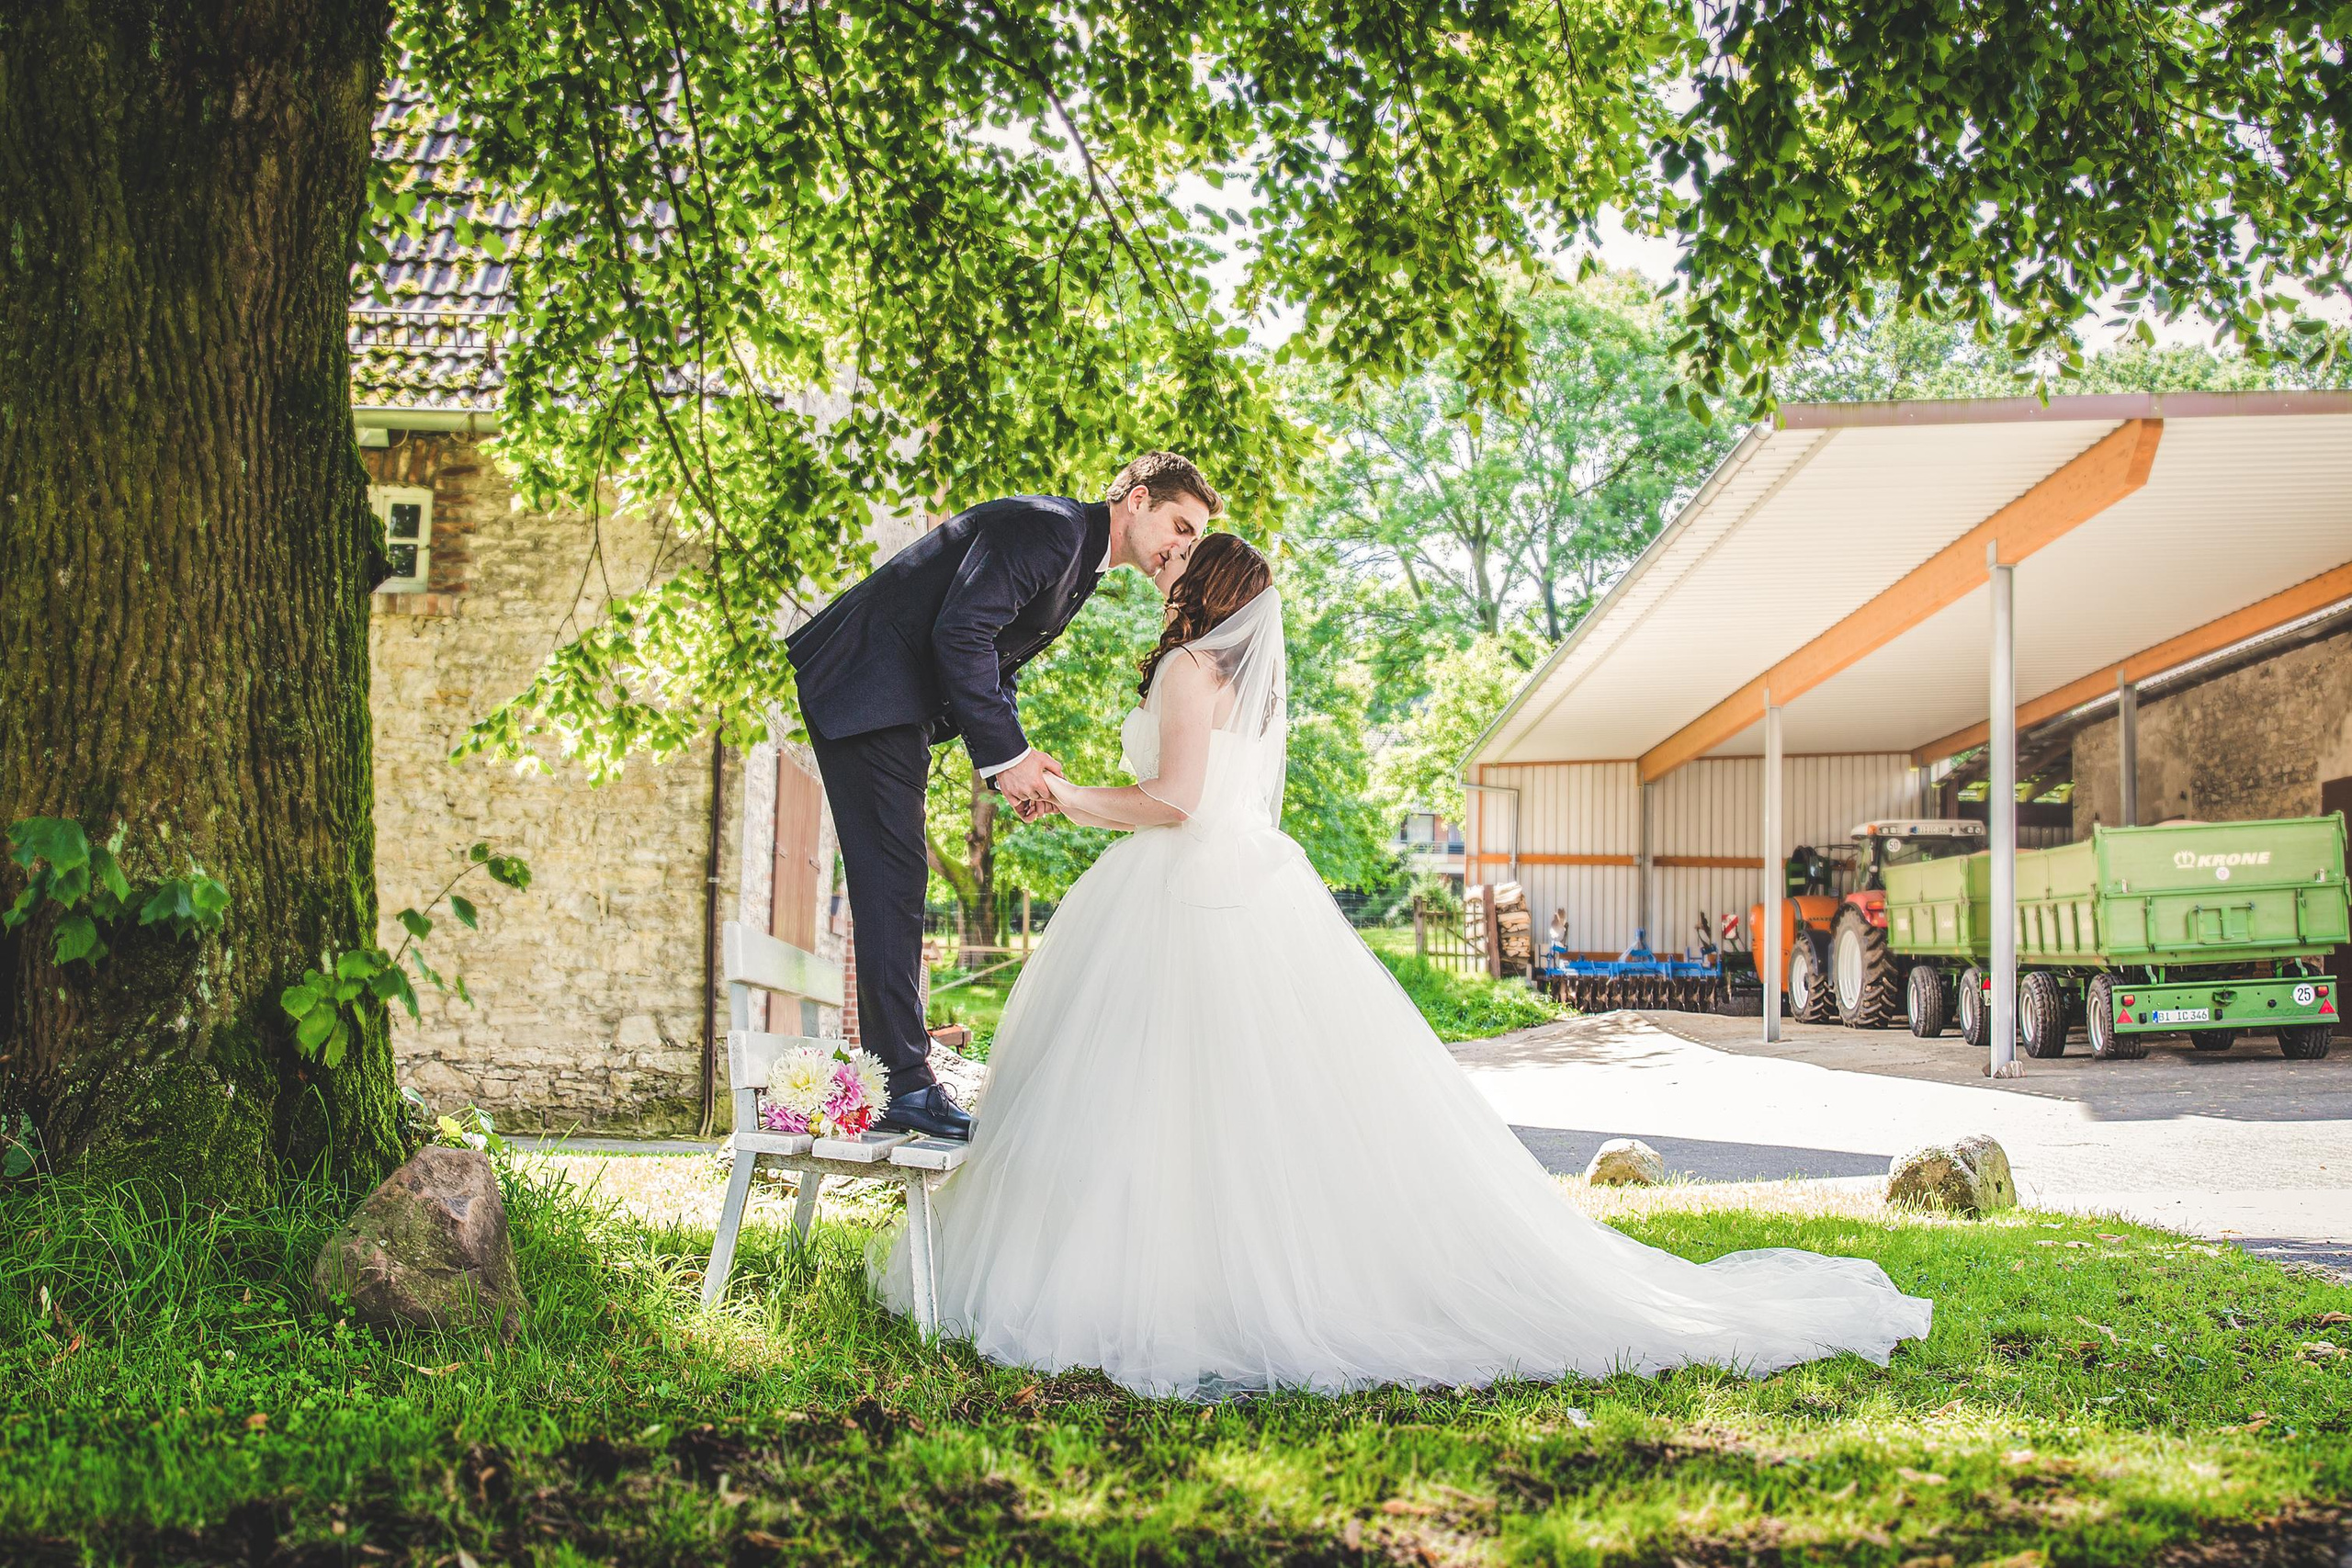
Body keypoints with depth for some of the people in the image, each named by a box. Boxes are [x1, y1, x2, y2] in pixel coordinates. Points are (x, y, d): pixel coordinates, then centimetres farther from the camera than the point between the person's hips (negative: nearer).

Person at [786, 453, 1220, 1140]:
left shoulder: (1080, 563, 16)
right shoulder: (1051, 526, -16)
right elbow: (961, 633, -24)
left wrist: (1015, 756, 2)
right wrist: (1005, 755, -21)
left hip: (902, 703, 11)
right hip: (864, 683, -11)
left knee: (897, 883, 11)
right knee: (892, 877, -13)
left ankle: (896, 1077, 17)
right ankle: (905, 1085, -13)